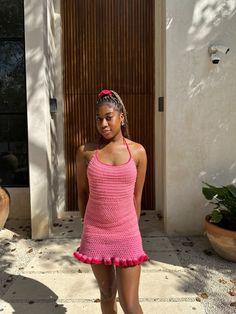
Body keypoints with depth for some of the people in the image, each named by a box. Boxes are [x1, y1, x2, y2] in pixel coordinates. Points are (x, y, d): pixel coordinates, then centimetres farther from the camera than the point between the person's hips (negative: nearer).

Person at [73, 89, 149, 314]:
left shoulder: (138, 151, -4)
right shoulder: (85, 152, -4)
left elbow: (136, 196, 4)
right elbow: (82, 192, 6)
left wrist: (132, 230, 11)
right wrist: (87, 228, 12)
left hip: (126, 234, -1)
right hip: (96, 234, 1)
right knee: (107, 293, 20)